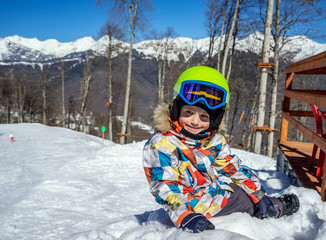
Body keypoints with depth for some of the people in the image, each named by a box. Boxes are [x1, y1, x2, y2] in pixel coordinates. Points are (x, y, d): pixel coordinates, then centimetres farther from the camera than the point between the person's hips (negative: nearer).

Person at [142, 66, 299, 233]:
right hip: (195, 206, -7)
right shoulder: (161, 144, -21)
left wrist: (259, 195, 9)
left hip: (222, 190, 7)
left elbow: (234, 167, 10)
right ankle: (279, 207, 19)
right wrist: (184, 216, -36)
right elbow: (164, 187, -24)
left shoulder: (215, 140, 0)